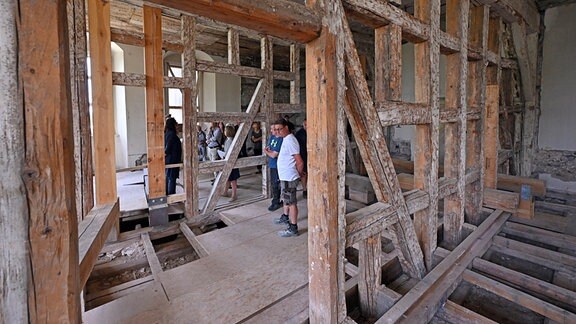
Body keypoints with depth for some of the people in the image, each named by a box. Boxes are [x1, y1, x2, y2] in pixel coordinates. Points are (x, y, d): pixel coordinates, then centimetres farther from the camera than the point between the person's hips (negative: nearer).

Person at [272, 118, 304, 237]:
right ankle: (285, 217, 45)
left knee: (291, 202, -1)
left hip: (289, 177, -10)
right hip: (285, 176, 10)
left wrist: (298, 174, -7)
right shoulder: (285, 139, 10)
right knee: (286, 199, 25)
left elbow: (300, 162, -21)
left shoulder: (290, 141, -21)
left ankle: (293, 228, 10)